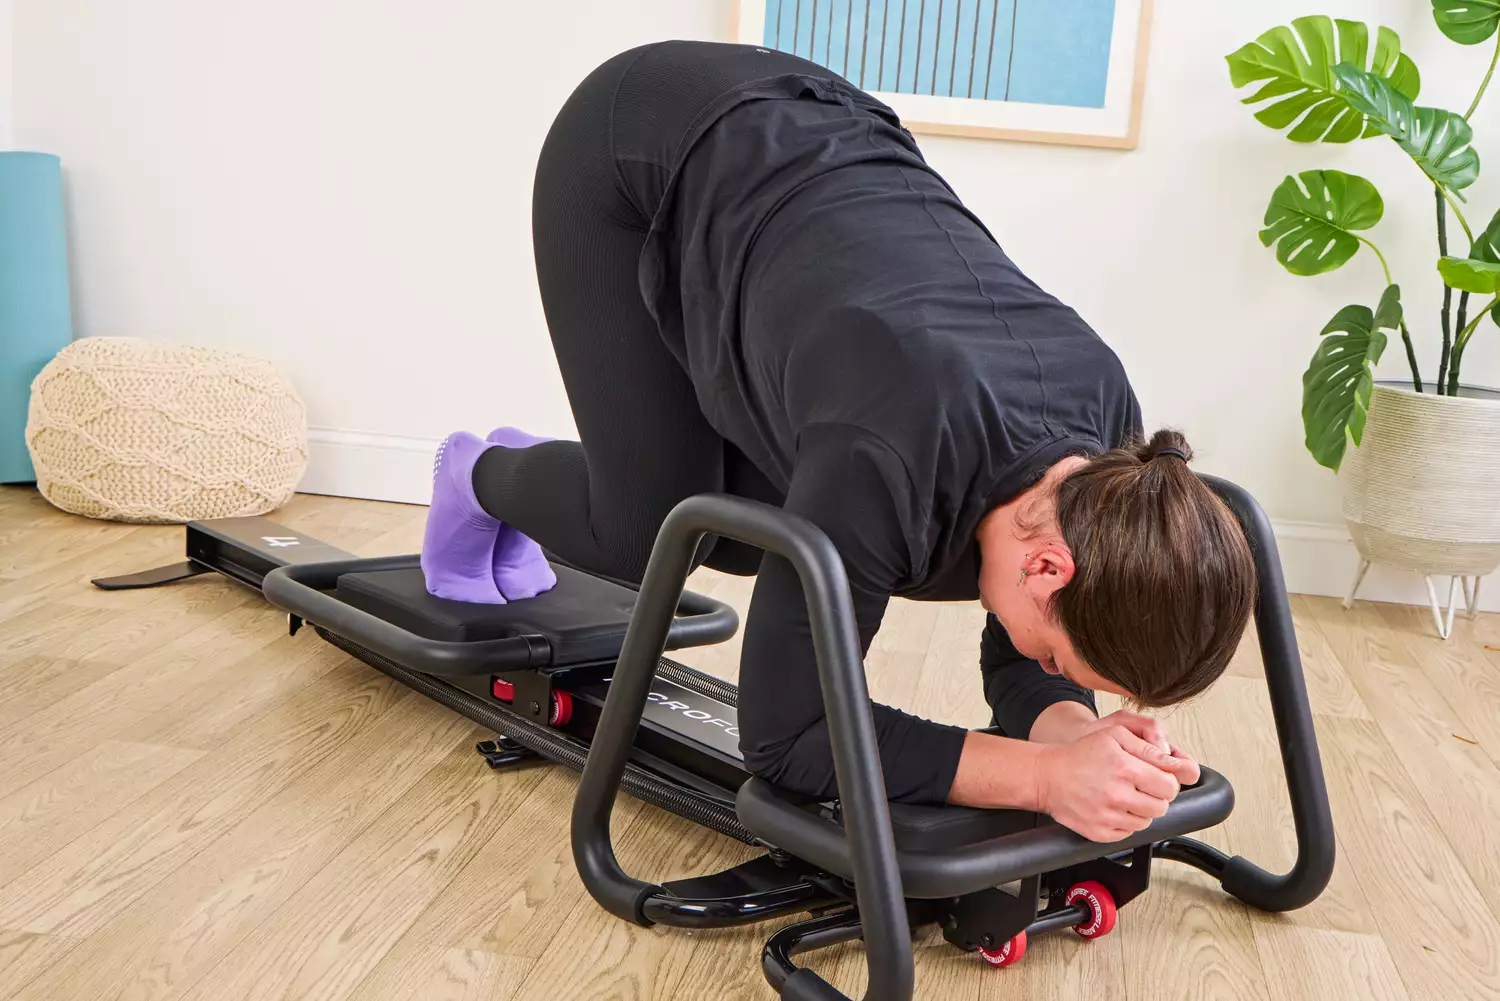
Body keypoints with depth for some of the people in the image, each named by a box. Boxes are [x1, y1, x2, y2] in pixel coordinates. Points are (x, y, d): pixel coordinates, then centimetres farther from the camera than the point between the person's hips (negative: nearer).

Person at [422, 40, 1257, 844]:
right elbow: (783, 732, -30)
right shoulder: (892, 462, -39)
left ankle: (524, 468, 37)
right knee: (643, 528, -5)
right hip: (638, 152, -5)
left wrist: (1076, 732, -28)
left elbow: (1020, 660, -7)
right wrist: (1046, 774, -38)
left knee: (742, 533, 5)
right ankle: (484, 479, 31)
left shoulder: (1103, 457, -21)